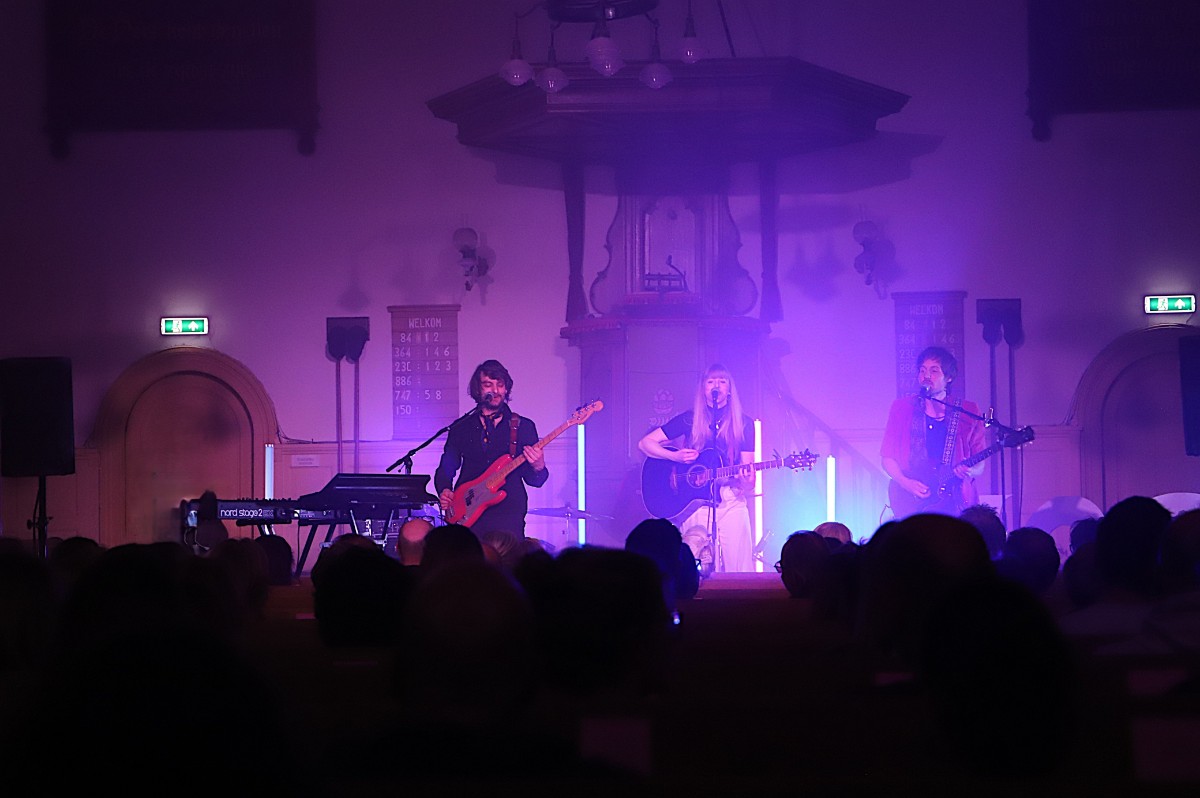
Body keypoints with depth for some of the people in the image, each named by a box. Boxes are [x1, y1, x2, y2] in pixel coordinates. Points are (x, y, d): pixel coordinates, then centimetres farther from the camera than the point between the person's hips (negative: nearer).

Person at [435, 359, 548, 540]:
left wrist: (538, 468, -15)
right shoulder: (462, 428, 14)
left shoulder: (523, 427, 10)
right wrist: (444, 491, -3)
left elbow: (534, 480, 8)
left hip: (508, 518, -1)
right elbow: (445, 469, 16)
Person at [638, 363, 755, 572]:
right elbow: (645, 443, 7)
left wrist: (747, 480, -19)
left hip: (731, 502, 0)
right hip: (695, 502, 0)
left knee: (737, 568, -8)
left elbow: (748, 468, 5)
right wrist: (675, 456, -9)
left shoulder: (744, 424, 8)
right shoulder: (689, 420, 7)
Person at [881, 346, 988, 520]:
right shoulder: (902, 408, 10)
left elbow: (980, 464, 10)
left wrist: (971, 471, -13)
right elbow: (887, 457, 11)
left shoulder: (968, 412, 9)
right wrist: (904, 482, -6)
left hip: (954, 498, 0)